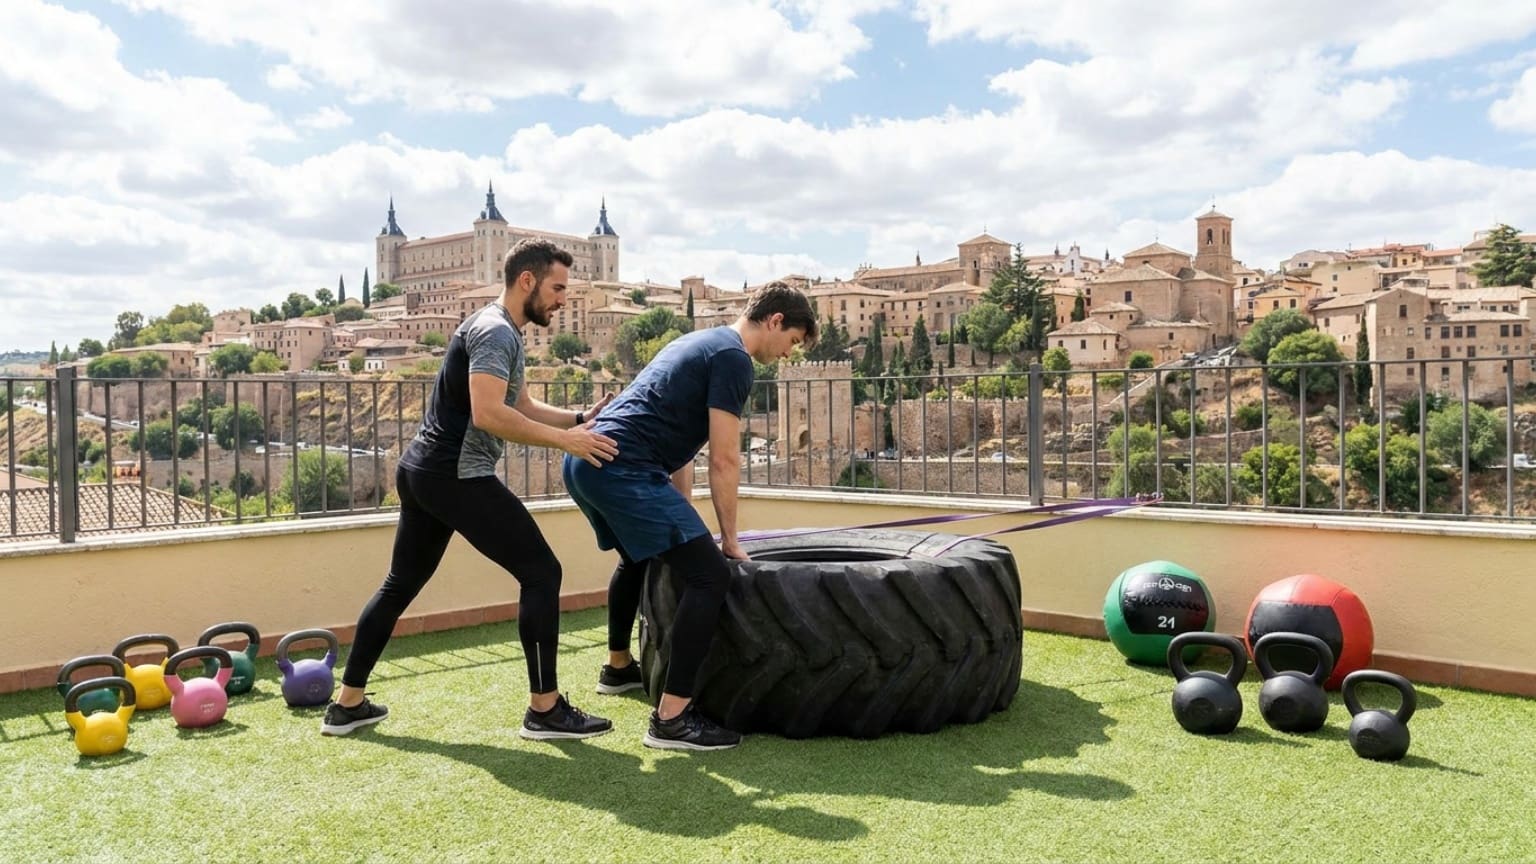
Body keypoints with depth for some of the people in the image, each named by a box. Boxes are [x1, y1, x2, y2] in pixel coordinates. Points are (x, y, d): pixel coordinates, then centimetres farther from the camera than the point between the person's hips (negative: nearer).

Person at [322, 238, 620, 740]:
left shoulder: (500, 333, 19)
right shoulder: (496, 331, -14)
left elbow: (524, 410, 22)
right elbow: (488, 415, -26)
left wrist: (582, 419, 10)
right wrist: (565, 440, -25)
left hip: (423, 470, 11)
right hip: (456, 475, -11)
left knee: (401, 583, 17)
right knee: (540, 572, -7)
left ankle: (347, 705, 26)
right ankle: (545, 711, -1)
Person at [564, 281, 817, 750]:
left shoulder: (700, 344, 25)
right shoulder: (733, 358, -5)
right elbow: (724, 460, -9)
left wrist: (684, 525, 27)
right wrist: (729, 539, 1)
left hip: (583, 461, 11)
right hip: (622, 468, -11)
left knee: (637, 557, 35)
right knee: (710, 574, -13)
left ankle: (618, 667, 51)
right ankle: (671, 718, -11)